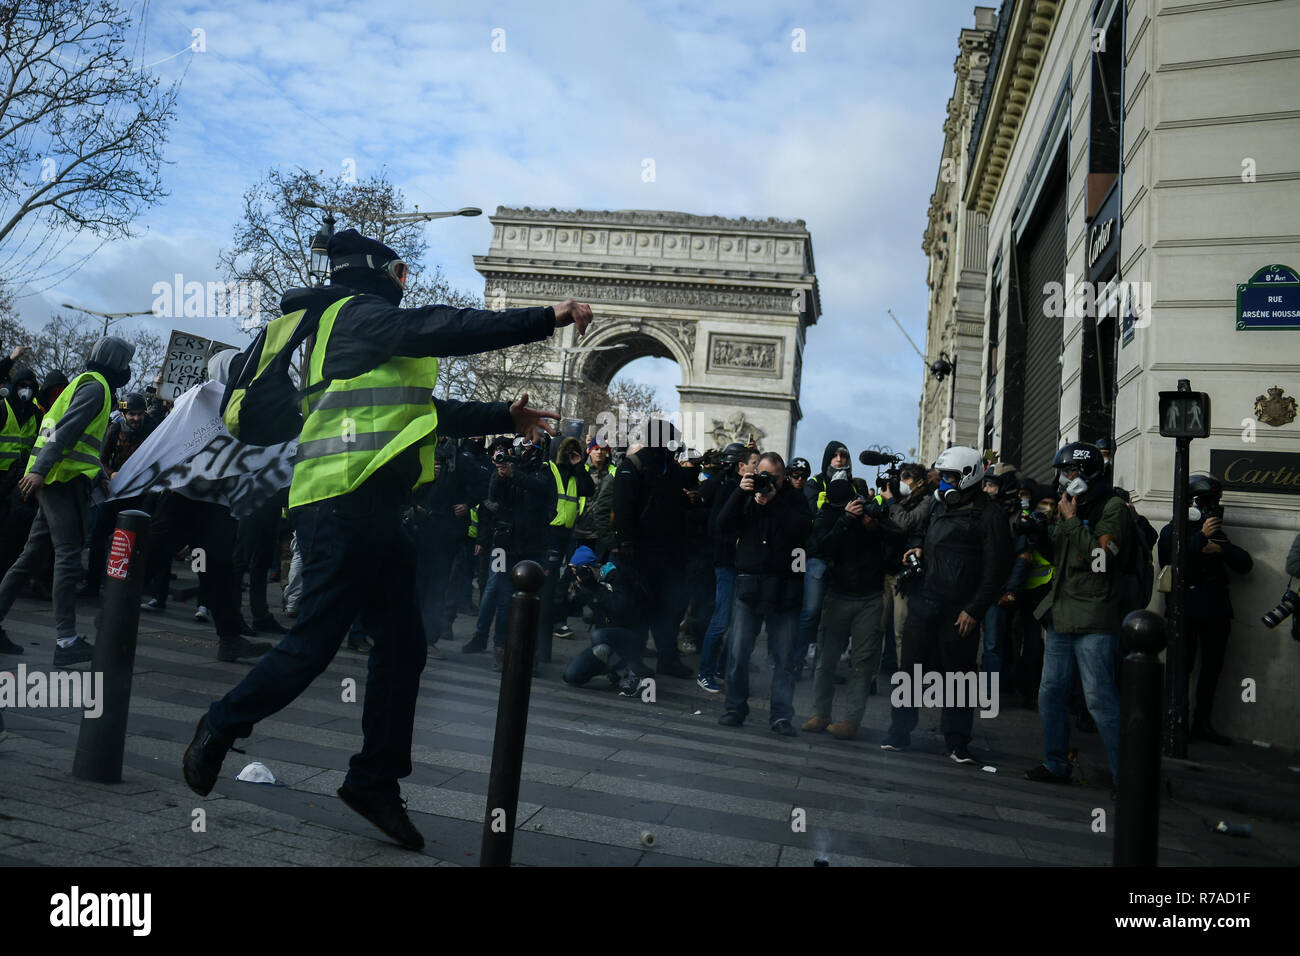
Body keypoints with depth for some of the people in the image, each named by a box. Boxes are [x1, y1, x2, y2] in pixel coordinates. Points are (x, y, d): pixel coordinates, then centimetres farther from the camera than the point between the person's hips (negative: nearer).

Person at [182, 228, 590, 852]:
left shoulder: (367, 327, 26)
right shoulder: (358, 312, -3)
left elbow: (423, 412, 29)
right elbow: (443, 330, -17)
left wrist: (503, 419, 28)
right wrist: (548, 319, -15)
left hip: (371, 509, 10)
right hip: (342, 503, -10)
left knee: (402, 645, 8)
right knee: (314, 642, -5)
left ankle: (376, 780, 17)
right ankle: (220, 729, 17)